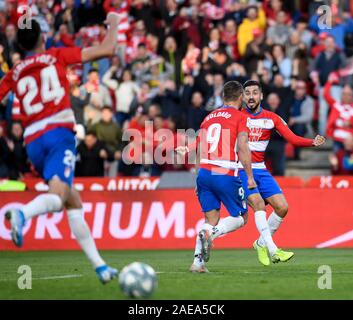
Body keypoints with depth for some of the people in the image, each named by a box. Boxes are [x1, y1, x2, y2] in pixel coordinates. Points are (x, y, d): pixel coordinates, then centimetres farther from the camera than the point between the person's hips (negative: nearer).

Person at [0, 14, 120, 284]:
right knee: (56, 196, -23)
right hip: (59, 134, -5)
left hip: (33, 142, 5)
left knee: (74, 203, 15)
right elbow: (107, 49, 8)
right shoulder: (56, 56, 9)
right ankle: (22, 213, -56)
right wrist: (114, 24, 24)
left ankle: (99, 265, 12)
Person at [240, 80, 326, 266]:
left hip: (260, 170, 5)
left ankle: (261, 243, 16)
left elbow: (292, 139, -2)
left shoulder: (272, 118, 5)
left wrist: (313, 142, -19)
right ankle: (273, 251, -28)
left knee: (282, 207, -4)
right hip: (240, 169, -4)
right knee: (258, 203, -23)